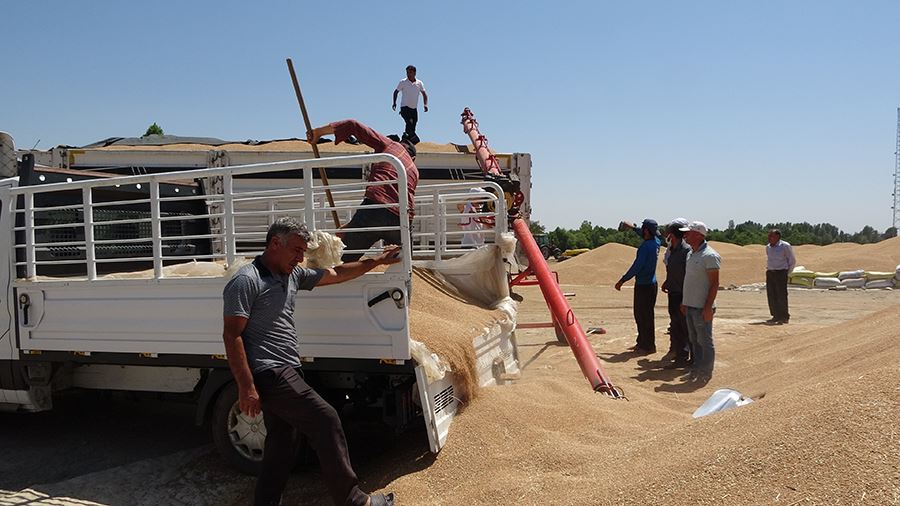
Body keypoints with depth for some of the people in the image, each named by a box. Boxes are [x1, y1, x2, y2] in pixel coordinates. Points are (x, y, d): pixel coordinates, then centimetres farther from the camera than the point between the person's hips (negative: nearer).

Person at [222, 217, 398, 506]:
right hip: (268, 373, -9)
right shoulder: (247, 281, -11)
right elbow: (231, 336, -15)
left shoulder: (292, 275, 15)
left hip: (286, 373, 9)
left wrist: (377, 261, 26)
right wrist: (246, 387, -20)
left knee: (280, 449, 12)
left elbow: (335, 274, 25)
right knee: (325, 420, -10)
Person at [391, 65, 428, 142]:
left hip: (414, 108, 4)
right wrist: (394, 102, -5)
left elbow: (424, 94, 10)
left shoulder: (419, 83, 5)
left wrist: (425, 104, -5)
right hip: (405, 107, -4)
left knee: (413, 128, 3)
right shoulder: (403, 82, -2)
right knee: (409, 121, -29)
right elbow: (396, 92, 7)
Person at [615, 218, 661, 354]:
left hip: (645, 285, -9)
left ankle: (649, 346, 6)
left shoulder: (645, 247, -21)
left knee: (646, 316, -1)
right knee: (639, 314, 17)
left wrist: (622, 280, -15)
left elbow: (636, 267, -22)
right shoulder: (655, 242, 5)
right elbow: (647, 235, 30)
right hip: (650, 283, 9)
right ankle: (641, 342, 26)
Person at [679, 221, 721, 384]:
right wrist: (684, 301, 18)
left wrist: (708, 307, -20)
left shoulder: (710, 256, -15)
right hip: (690, 306, 9)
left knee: (705, 341, 1)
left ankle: (706, 373, 9)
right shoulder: (691, 253, 13)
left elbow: (714, 283, -16)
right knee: (694, 340, 15)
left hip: (702, 308, -9)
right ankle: (697, 369, 25)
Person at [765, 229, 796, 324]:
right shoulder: (768, 247, 11)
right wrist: (768, 270, 15)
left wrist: (787, 273, 1)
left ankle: (784, 317, 4)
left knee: (781, 296, -6)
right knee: (771, 296, 4)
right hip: (770, 273, 6)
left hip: (781, 273, -6)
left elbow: (792, 261, 0)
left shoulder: (785, 246, -7)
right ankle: (776, 316, 11)